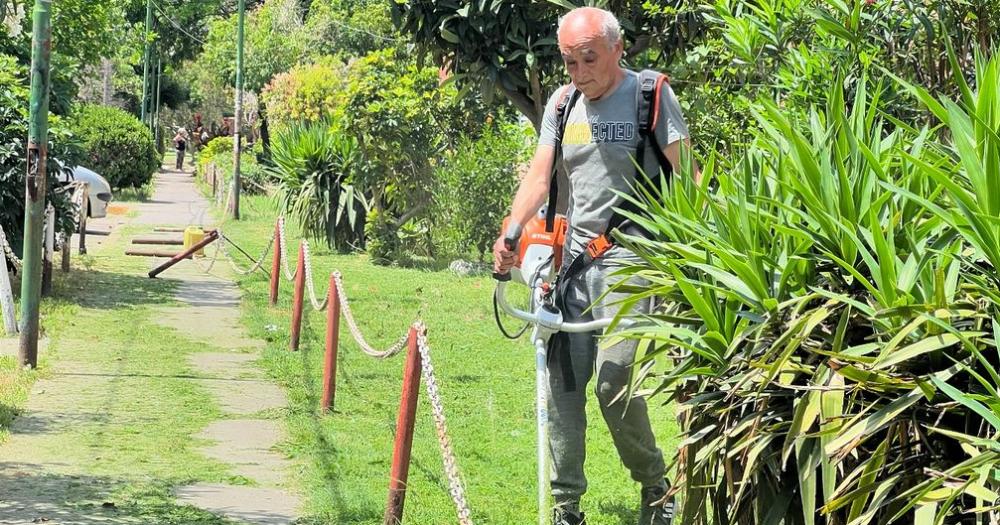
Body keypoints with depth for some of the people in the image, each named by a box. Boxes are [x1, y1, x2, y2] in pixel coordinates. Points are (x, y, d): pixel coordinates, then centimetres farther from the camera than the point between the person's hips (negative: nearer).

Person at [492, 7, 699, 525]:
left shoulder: (650, 95, -3)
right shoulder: (561, 104, 13)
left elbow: (687, 175, -6)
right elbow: (539, 176, 6)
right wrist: (509, 235, -10)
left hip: (629, 256, -6)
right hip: (573, 255, 6)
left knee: (613, 380, -16)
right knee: (562, 382, 2)